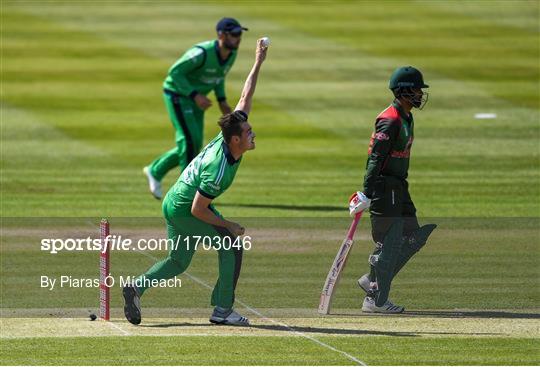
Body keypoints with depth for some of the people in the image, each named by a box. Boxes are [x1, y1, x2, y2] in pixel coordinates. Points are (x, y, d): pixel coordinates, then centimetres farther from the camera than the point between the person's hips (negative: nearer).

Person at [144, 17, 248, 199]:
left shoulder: (231, 54, -5)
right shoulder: (202, 53, -30)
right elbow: (175, 72, -26)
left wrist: (222, 100, 2)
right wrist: (195, 95, -31)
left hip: (195, 99, 8)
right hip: (177, 94, -8)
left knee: (194, 146, 9)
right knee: (189, 140, -15)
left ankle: (155, 171, 27)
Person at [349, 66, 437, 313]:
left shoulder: (406, 118, 14)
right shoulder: (390, 120, -18)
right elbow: (375, 159, -22)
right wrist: (366, 195, -26)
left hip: (399, 188, 10)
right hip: (384, 188, -10)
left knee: (413, 237, 11)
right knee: (389, 244, -6)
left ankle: (372, 281, 17)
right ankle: (375, 300, 2)